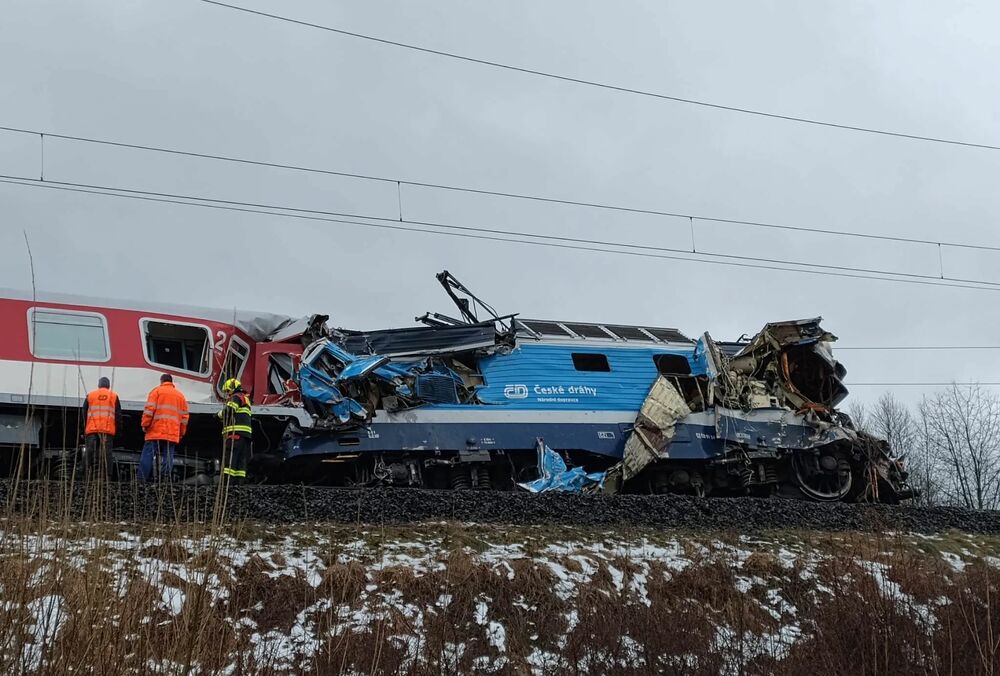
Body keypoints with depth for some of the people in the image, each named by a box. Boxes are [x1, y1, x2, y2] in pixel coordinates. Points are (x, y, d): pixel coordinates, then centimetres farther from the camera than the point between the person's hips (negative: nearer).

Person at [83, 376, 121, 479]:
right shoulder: (114, 396, 11)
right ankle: (106, 477, -10)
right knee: (106, 454, -3)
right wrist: (118, 430, 10)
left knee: (90, 454, 2)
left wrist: (83, 431, 18)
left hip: (91, 430, 1)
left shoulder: (90, 395, 14)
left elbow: (84, 414, 14)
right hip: (108, 431, -1)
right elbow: (118, 415, 8)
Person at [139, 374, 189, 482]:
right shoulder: (180, 395, 18)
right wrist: (181, 434, 19)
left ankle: (142, 481, -6)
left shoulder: (157, 391, 5)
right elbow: (185, 417, 15)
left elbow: (149, 409, -7)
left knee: (147, 457, -2)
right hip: (173, 435, 3)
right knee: (168, 458, 2)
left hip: (156, 433, -3)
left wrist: (145, 425, 0)